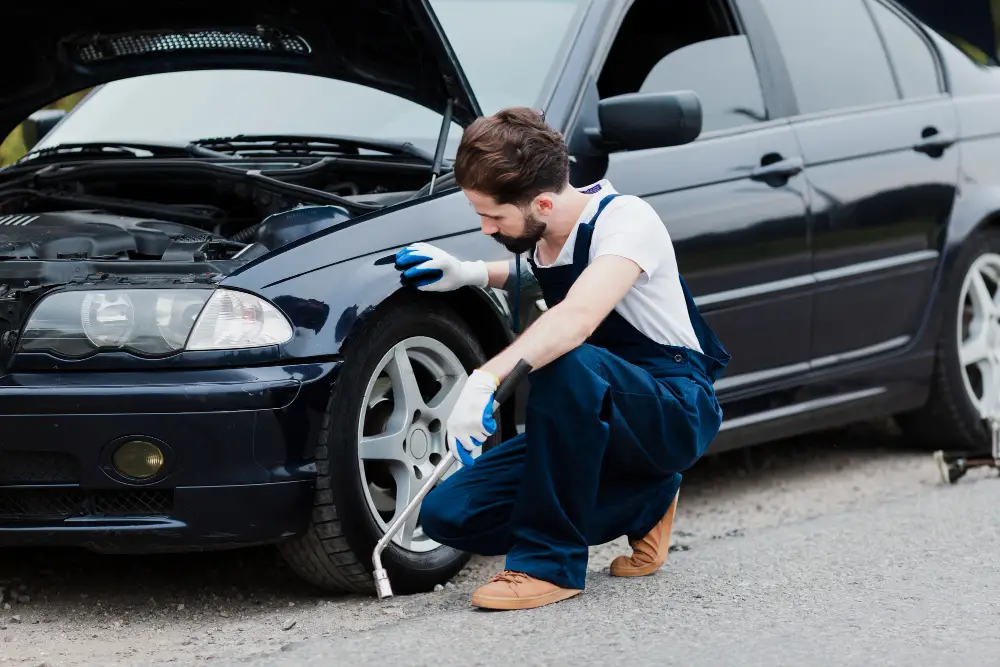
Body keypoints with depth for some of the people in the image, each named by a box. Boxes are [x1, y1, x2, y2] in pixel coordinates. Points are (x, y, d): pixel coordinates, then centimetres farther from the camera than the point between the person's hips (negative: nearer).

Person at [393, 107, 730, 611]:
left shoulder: (626, 220, -22)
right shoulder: (544, 238, 2)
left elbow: (578, 317, -41)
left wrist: (486, 379, -51)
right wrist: (472, 274, 10)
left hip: (675, 412, -8)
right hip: (596, 420, 8)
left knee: (566, 362, -40)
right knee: (448, 514, -6)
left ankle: (550, 563, -26)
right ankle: (642, 507, 7)